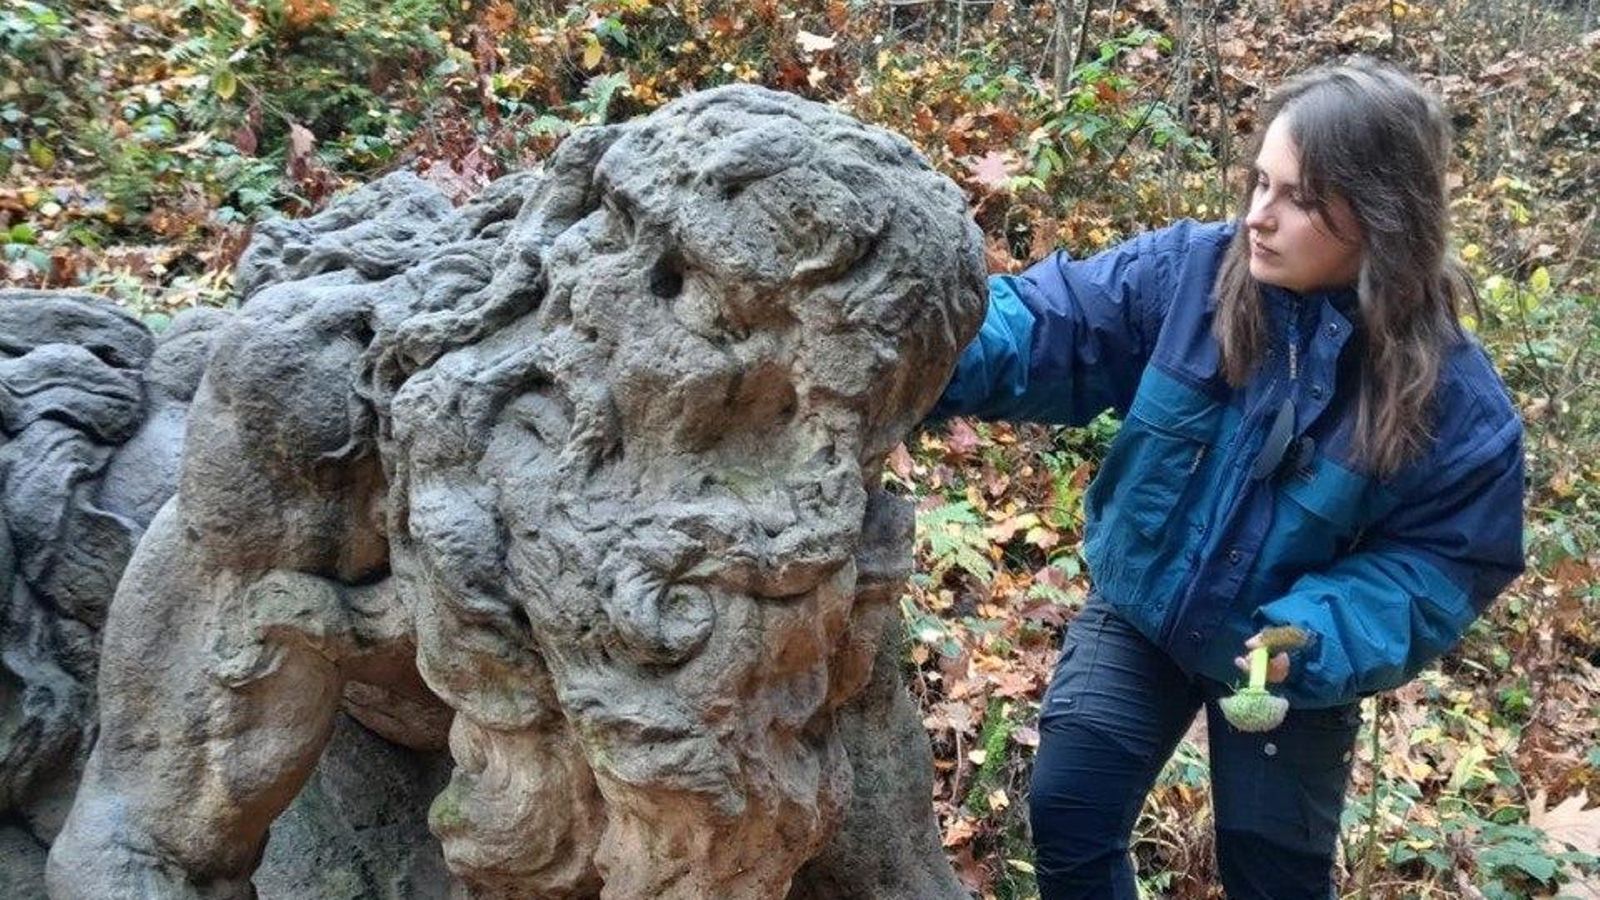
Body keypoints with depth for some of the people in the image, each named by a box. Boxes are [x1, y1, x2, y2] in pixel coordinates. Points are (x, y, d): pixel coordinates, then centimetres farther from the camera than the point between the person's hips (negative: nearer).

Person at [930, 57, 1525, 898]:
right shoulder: (1186, 272, -19)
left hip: (1288, 662, -1)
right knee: (1067, 813, 2)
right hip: (1138, 610, 1)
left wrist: (1314, 639, -32)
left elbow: (1444, 563, -15)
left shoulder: (1454, 396, -22)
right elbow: (1042, 329, -21)